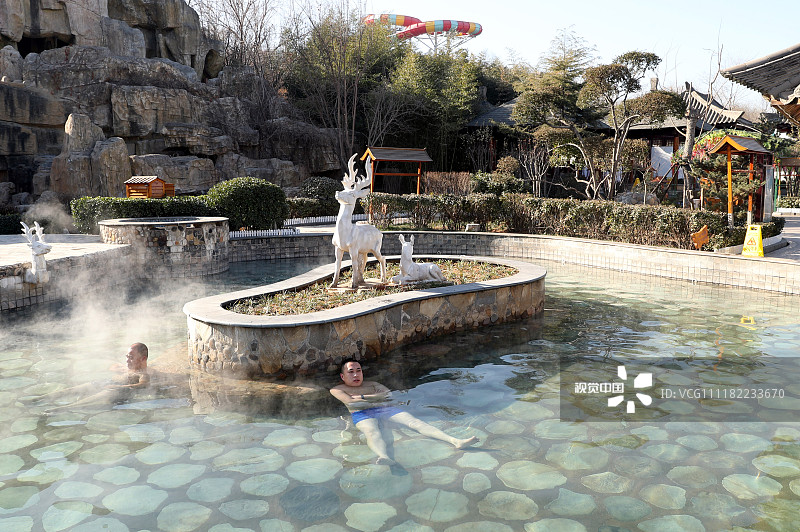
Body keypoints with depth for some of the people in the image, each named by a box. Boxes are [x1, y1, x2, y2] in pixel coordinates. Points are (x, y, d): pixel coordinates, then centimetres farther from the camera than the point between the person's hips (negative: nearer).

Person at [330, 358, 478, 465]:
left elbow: (388, 394, 13)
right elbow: (351, 403, -2)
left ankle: (456, 441, -38)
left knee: (414, 422, -20)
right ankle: (384, 457, -73)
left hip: (386, 409, 4)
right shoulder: (337, 389, 20)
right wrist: (376, 398, 4)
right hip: (363, 415, -4)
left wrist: (362, 397, 4)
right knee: (372, 433, -40)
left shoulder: (371, 384, 33)